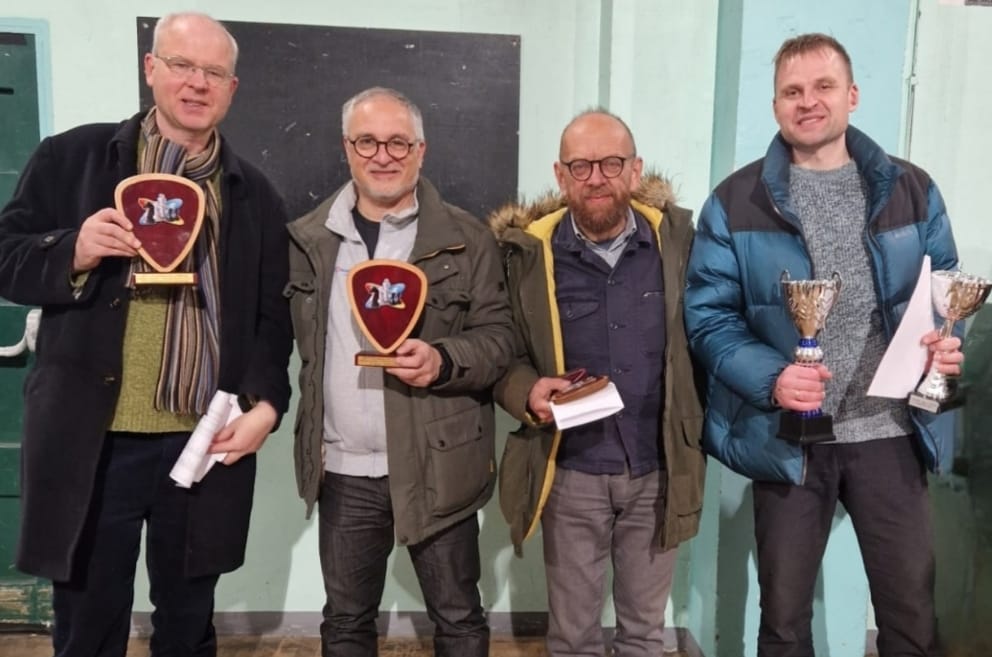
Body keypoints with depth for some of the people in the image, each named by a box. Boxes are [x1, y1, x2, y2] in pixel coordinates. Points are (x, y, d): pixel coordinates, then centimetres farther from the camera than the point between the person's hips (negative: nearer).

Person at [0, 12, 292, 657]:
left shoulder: (254, 193, 8)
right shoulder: (71, 156, 3)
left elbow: (273, 315, 7)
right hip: (90, 440, -1)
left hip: (207, 443, 2)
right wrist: (74, 251, -17)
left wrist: (266, 405, -6)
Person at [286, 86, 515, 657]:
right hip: (343, 470, 3)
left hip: (437, 467, -2)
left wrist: (442, 360, -23)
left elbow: (500, 337, -5)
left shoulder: (468, 239, -3)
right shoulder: (308, 239, 6)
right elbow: (297, 339, 12)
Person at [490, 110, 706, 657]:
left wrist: (694, 436, -2)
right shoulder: (529, 251, -7)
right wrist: (528, 392, -20)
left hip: (656, 471, 2)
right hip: (571, 474, -1)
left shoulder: (675, 236, -3)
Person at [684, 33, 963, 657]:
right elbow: (708, 315, -7)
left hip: (891, 431, 2)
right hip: (787, 437, -1)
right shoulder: (735, 203, -5)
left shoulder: (912, 190, 3)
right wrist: (769, 378, -23)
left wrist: (947, 341, -12)